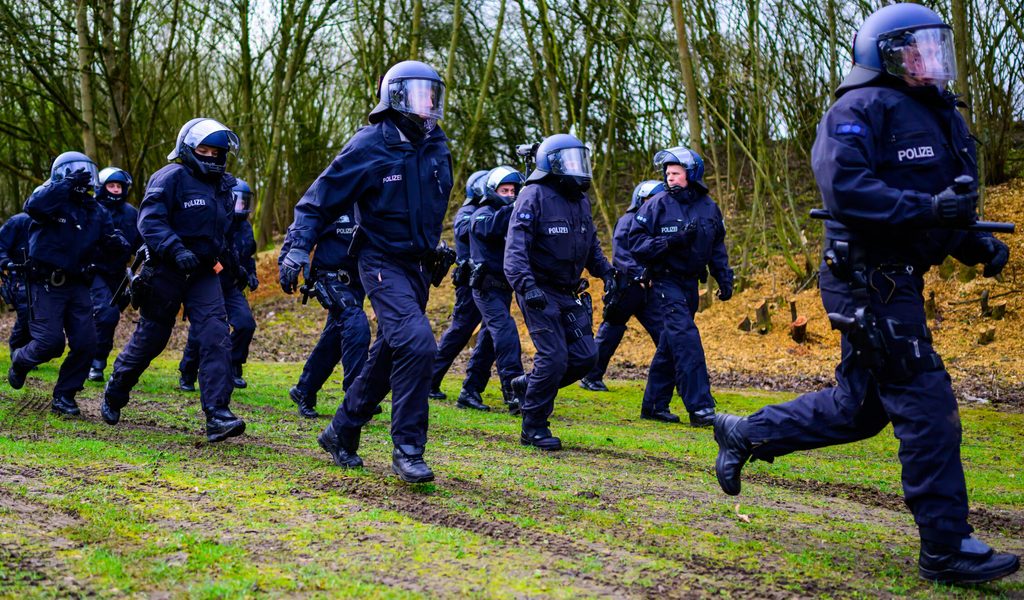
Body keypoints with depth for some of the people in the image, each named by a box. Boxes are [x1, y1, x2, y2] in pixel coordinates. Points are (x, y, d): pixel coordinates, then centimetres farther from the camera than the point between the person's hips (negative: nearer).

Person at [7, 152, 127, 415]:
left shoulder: (95, 211, 12)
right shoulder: (52, 198, -8)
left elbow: (109, 236, 2)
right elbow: (34, 206, -31)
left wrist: (124, 245, -21)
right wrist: (68, 185, -33)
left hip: (77, 285, 6)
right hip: (47, 284, -6)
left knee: (86, 342, -2)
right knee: (51, 342, -8)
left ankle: (64, 396, 15)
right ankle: (20, 361, 26)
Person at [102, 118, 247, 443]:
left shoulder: (224, 185, 12)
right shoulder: (171, 178, -10)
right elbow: (149, 221, -21)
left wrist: (220, 256, 22)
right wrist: (176, 250, -32)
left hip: (204, 273, 5)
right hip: (166, 271, -5)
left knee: (216, 337, -13)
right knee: (149, 338, 8)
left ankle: (218, 416, -18)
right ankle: (114, 395, 34)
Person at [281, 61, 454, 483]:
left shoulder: (436, 145, 5)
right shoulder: (369, 146, -13)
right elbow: (320, 200, -11)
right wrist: (298, 248, -21)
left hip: (419, 265, 7)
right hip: (384, 264, -7)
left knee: (389, 355, 13)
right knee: (417, 344, -23)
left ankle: (341, 433, 29)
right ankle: (407, 450, -14)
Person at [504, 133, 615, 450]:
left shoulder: (581, 201, 13)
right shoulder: (534, 197, -12)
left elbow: (591, 245, 25)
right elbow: (515, 247, -21)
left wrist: (606, 272, 9)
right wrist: (526, 285, -34)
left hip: (569, 294, 8)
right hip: (540, 293, -8)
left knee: (585, 356, 2)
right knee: (554, 357, -14)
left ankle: (528, 385, 24)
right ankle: (533, 428, 1)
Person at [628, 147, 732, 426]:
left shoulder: (709, 207, 7)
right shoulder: (657, 204, -7)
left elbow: (717, 248, 18)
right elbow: (636, 242, -10)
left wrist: (724, 278, 10)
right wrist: (670, 241, -22)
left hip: (691, 282, 6)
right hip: (666, 280, -5)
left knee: (670, 345, 11)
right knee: (686, 339, -17)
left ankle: (654, 405, 20)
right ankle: (699, 407, -19)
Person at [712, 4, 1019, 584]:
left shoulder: (942, 118, 18)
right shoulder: (862, 109, -11)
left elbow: (948, 209, 22)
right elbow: (847, 188, -25)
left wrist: (977, 244, 4)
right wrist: (927, 207, -30)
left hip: (898, 279, 10)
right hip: (867, 279, -10)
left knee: (857, 408, 16)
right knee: (928, 408, -8)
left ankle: (746, 433, 30)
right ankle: (947, 549, 1)